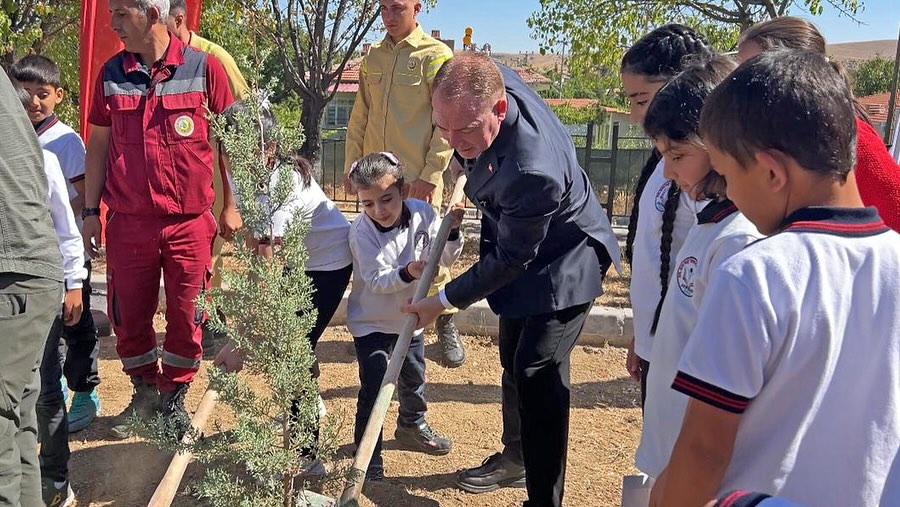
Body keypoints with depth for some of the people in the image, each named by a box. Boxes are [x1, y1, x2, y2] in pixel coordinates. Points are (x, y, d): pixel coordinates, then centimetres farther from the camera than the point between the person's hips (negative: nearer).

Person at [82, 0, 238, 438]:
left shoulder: (203, 68, -4)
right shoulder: (112, 74, 5)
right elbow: (98, 144, 10)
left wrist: (231, 205, 0)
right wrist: (90, 211, 7)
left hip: (191, 221, -2)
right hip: (128, 221, 3)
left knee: (186, 316, 6)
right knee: (128, 315, 9)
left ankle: (174, 397, 25)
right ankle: (145, 393, 30)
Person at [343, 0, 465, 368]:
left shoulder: (435, 55, -3)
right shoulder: (372, 57, 13)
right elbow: (359, 116, 16)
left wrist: (432, 173, -13)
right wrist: (351, 164, 11)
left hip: (418, 178, -5)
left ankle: (445, 322, 16)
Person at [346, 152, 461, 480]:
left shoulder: (423, 214, -15)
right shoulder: (362, 231, -25)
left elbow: (443, 260, -8)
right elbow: (376, 279, -28)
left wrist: (452, 233, -25)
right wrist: (407, 273, -44)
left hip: (409, 316, 5)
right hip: (371, 321, -5)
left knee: (413, 377, 23)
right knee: (373, 387, -7)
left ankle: (412, 427, 48)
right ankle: (367, 453, 9)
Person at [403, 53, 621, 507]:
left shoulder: (532, 171, -42)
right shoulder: (492, 81, -19)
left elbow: (510, 259, -28)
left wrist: (445, 300, -20)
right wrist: (470, 180, 7)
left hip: (563, 261, -9)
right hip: (518, 242, 9)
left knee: (537, 370, -15)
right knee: (513, 359, 19)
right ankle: (517, 457, 39)